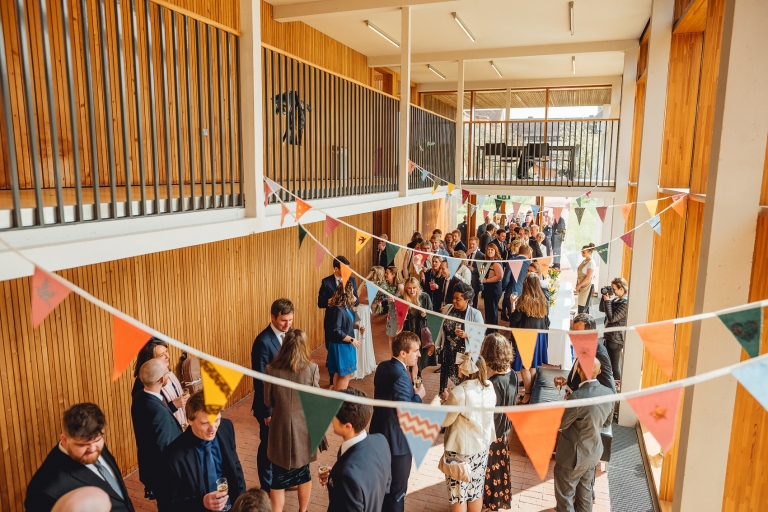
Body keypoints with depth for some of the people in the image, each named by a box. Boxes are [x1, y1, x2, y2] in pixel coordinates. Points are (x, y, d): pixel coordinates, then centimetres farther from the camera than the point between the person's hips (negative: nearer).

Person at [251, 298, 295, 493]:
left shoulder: (290, 334, -2)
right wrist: (267, 411, -16)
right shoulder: (263, 341, -25)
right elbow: (260, 380, -21)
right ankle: (267, 486, 32)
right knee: (269, 445, 12)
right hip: (270, 404, -7)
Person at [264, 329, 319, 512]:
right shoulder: (312, 369, -15)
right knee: (303, 471, 22)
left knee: (278, 475, 13)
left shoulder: (272, 369, -13)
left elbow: (268, 401, -3)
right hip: (304, 427, 1)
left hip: (280, 428, -1)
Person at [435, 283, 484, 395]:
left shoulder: (475, 314, -12)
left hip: (464, 355, -4)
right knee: (444, 376, 16)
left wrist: (466, 335, -29)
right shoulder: (448, 308, 1)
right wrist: (435, 345, 9)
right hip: (446, 352, 4)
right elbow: (440, 328, 9)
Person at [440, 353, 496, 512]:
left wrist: (446, 400, -1)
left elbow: (444, 421, -15)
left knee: (459, 493, 13)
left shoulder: (459, 393, -27)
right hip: (482, 446, 6)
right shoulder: (489, 388, -7)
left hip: (461, 450, -6)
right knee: (476, 490, 22)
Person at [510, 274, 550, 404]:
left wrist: (513, 305, -4)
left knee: (524, 365, 6)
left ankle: (528, 393, 11)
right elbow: (546, 321, 7)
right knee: (533, 365, 16)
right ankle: (532, 390, 24)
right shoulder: (544, 301, -2)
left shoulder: (523, 301, -19)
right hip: (539, 335, 6)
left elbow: (514, 320, -15)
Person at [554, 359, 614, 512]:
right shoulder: (607, 393, -9)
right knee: (585, 492, 26)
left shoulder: (578, 397, -33)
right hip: (594, 453, 7)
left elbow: (560, 424, -19)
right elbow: (607, 422, 8)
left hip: (573, 456, -7)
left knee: (565, 494, 13)